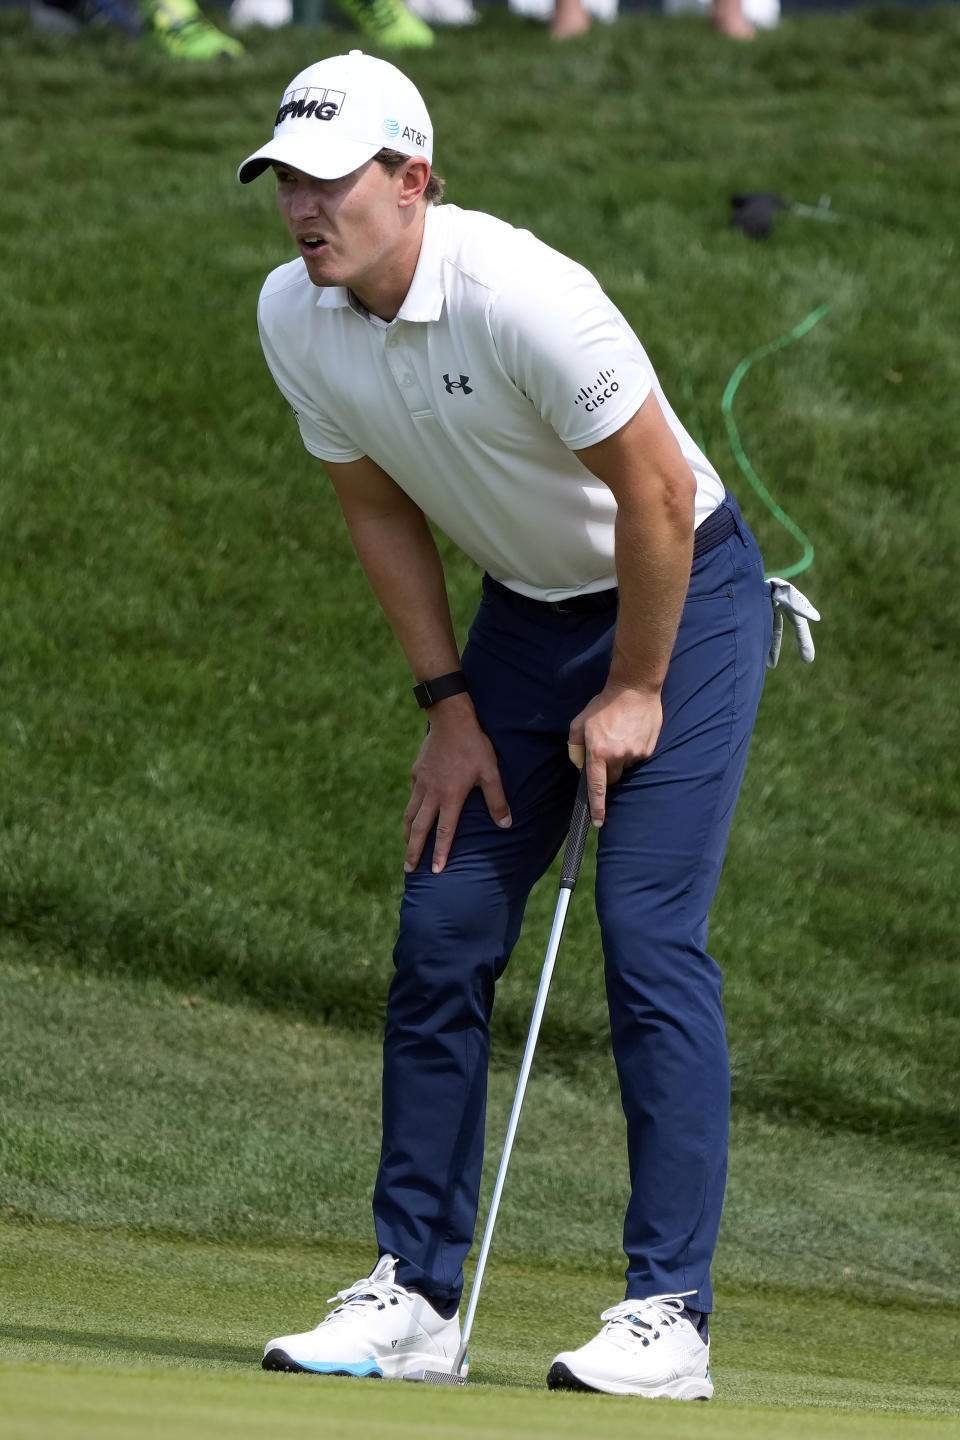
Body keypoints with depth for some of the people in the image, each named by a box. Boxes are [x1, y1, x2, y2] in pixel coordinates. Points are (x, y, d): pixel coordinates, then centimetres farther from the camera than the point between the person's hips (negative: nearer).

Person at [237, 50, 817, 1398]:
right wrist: (448, 704, 2)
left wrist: (635, 692, -14)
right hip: (525, 609, 7)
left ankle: (669, 1312, -13)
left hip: (678, 595, -7)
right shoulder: (294, 318, -9)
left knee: (649, 933, -15)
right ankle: (415, 1293, 6)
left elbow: (655, 491, -23)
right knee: (442, 930, 0)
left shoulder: (520, 294, -31)